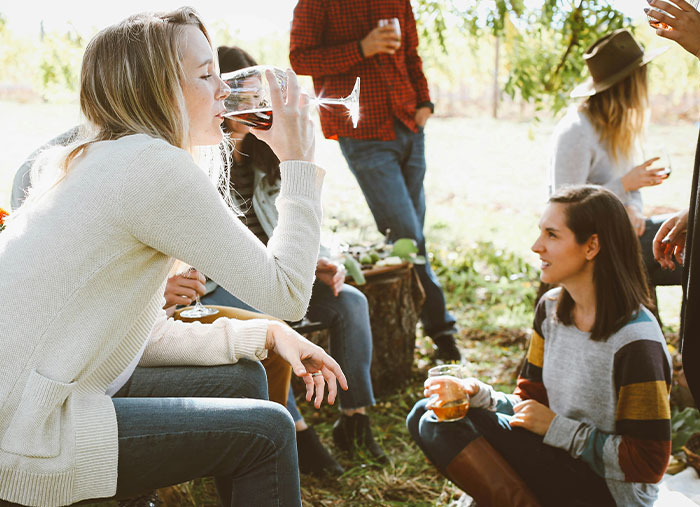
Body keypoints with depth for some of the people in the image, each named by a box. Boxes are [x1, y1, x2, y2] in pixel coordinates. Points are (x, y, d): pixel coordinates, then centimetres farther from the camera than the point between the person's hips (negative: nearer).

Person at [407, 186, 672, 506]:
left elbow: (648, 463, -18)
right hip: (558, 463, 8)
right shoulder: (551, 308, 4)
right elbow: (531, 401, 10)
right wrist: (476, 394, -9)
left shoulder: (636, 342, -20)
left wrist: (556, 428, -16)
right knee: (428, 417, -5)